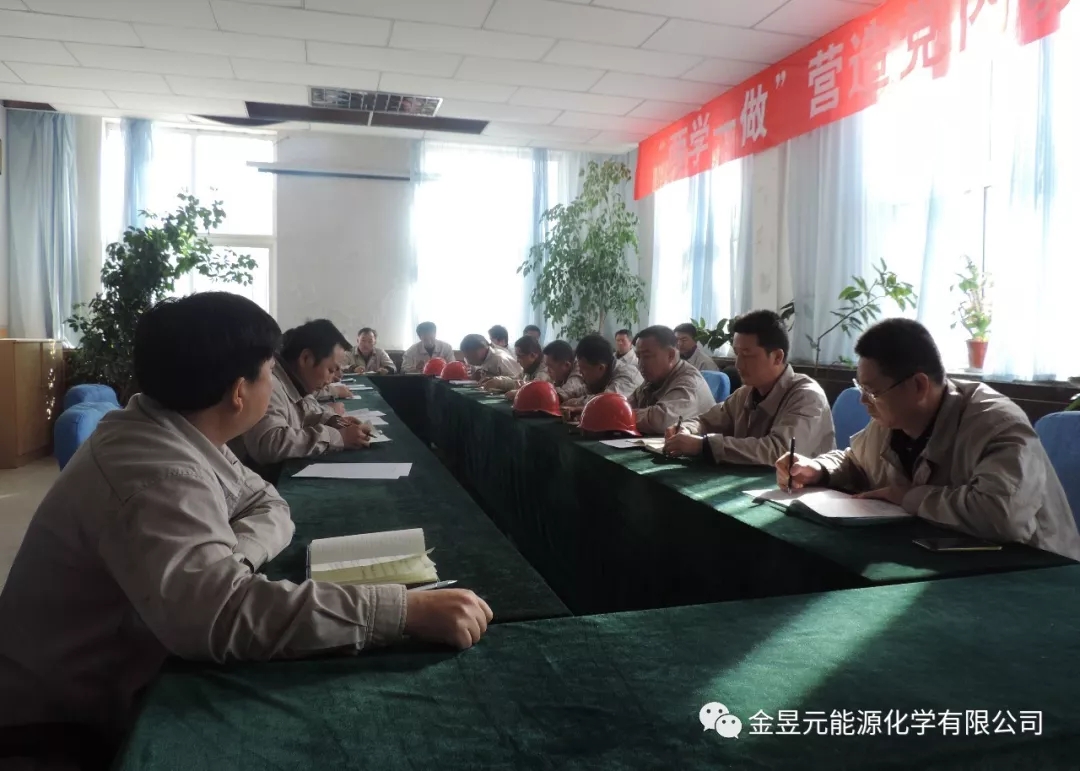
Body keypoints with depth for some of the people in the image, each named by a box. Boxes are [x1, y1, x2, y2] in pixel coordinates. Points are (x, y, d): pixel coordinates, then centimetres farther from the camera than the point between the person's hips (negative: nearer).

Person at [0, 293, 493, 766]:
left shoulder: (178, 431, -1)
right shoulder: (155, 475, -32)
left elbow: (267, 505, 3)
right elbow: (226, 618, -46)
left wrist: (228, 558, -19)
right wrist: (408, 610, -46)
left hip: (117, 680, 8)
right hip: (66, 722, -8)